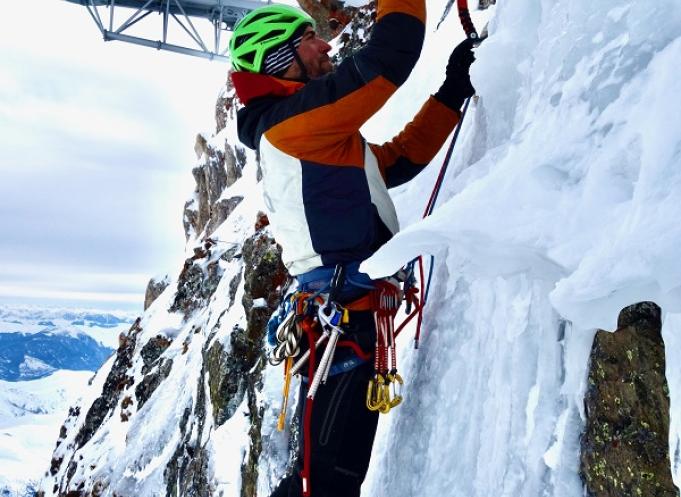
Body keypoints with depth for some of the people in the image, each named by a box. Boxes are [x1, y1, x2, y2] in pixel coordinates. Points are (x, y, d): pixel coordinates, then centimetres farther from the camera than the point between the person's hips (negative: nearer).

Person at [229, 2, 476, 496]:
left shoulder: (320, 135, 22)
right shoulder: (292, 117, -10)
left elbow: (399, 159, 25)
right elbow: (388, 59, -16)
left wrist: (452, 92, 23)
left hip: (348, 317, 10)